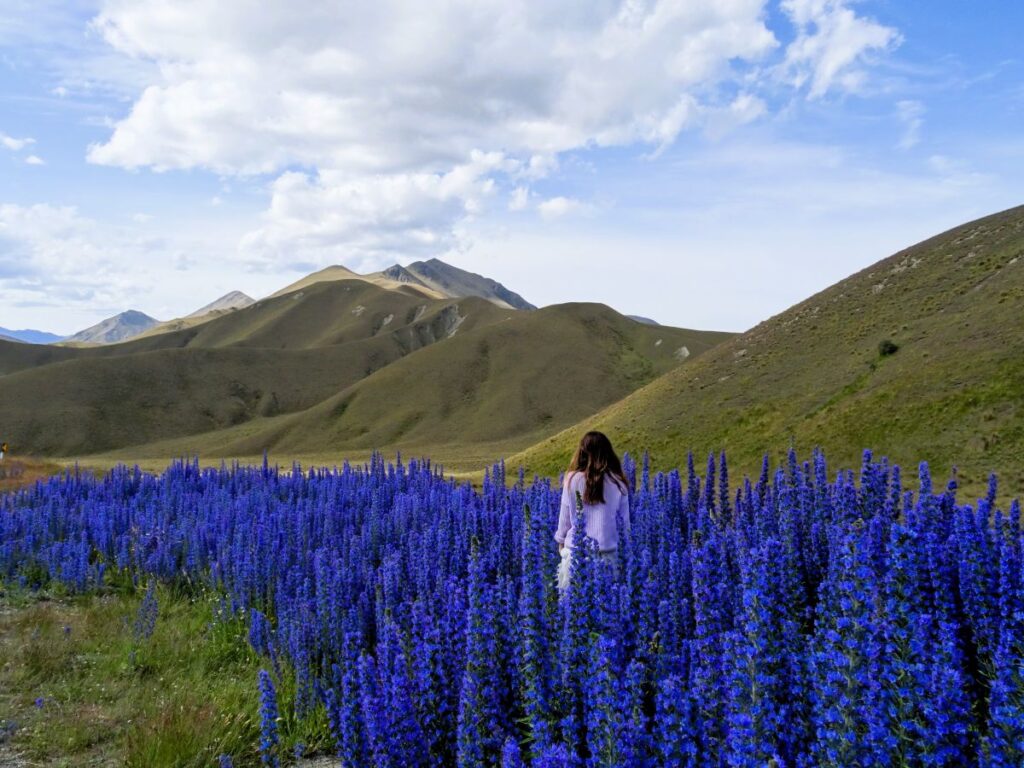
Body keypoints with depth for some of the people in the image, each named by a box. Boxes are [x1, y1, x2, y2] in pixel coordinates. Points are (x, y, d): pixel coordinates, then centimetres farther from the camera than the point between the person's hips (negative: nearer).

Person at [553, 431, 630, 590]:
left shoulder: (573, 479, -4)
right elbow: (624, 522, 6)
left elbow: (564, 516, 4)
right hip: (607, 551, 0)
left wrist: (561, 543, 18)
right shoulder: (617, 483, -2)